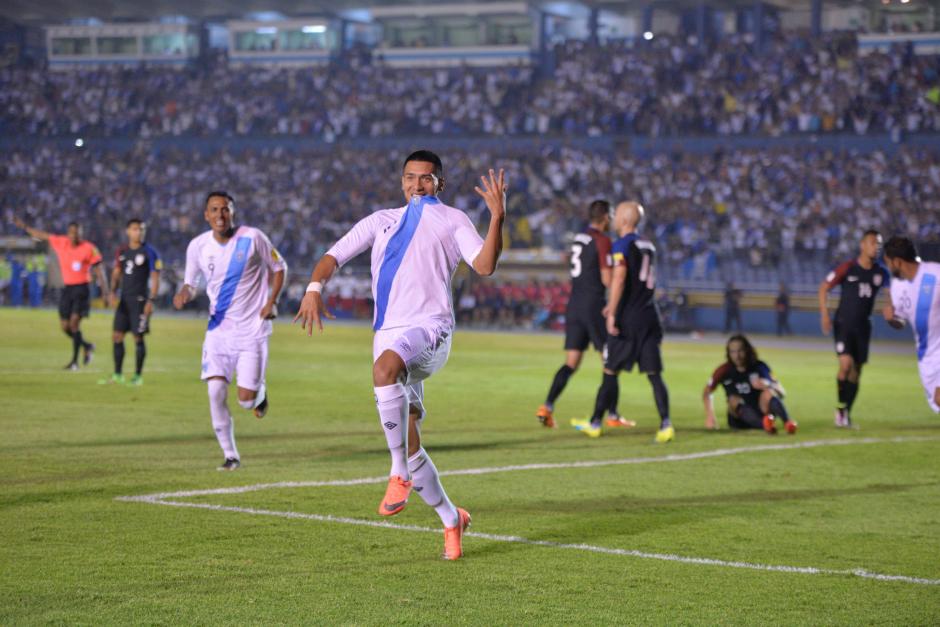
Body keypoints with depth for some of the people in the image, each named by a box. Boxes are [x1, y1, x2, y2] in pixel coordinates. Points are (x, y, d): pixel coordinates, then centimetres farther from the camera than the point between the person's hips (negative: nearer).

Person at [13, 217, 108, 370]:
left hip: (82, 288, -5)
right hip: (67, 288, 5)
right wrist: (24, 226, 20)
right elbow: (42, 235, 16)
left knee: (74, 322, -15)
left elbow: (99, 271, -4)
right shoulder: (60, 242, 4)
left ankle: (75, 360, -9)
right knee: (65, 326, 4)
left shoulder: (89, 248, -7)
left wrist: (105, 292, -7)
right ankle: (86, 346, 28)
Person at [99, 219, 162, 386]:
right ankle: (117, 375, 13)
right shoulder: (122, 251, 10)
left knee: (138, 337, -3)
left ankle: (138, 376, 6)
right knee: (117, 336, 5)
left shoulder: (149, 252, -5)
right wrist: (113, 292, -1)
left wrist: (151, 301, -14)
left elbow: (155, 278, -7)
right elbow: (117, 273, 15)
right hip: (124, 299, 6)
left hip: (140, 300, -6)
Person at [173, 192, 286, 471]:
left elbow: (278, 267, 5)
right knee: (216, 391, -12)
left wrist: (271, 302, -8)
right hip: (219, 329, 2)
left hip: (252, 329, -2)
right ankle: (230, 455, 3)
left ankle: (260, 392, 33)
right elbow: (191, 282, 10)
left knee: (246, 400, -7)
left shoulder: (252, 238, -9)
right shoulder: (198, 246, -2)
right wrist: (184, 293, -14)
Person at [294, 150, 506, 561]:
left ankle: (400, 475, -31)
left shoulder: (452, 220, 10)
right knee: (409, 445, 1)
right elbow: (334, 256, 15)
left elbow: (484, 266, -4)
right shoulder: (382, 221, 22)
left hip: (429, 327, -5)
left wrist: (497, 217, -17)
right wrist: (314, 288, -5)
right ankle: (451, 519, 17)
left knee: (385, 367, -38)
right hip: (388, 334, 5)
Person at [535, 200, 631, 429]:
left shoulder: (578, 238, 13)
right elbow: (607, 279, -15)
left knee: (571, 363, 6)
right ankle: (612, 415, 6)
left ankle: (547, 407, -8)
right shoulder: (602, 240, -11)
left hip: (574, 305, 7)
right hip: (594, 305, -7)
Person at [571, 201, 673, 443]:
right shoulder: (648, 246, 16)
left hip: (628, 319, -6)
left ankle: (594, 423, 15)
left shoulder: (622, 245, -8)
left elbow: (619, 279, -19)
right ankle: (665, 423, -11)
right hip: (649, 317, 6)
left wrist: (613, 313, -18)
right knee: (654, 373, 2)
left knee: (610, 371, 5)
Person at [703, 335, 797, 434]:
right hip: (739, 418, 0)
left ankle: (788, 422, -55)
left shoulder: (759, 367, -2)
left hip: (761, 413, 0)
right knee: (734, 400, -30)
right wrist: (710, 417, -6)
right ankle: (765, 425, -61)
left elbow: (781, 392, -7)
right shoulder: (724, 370, -1)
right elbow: (707, 393, 7)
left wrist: (766, 385, -28)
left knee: (768, 393, -26)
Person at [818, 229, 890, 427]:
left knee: (856, 371, 6)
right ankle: (841, 406, -2)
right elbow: (824, 287, -2)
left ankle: (846, 413, 18)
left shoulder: (880, 273, 0)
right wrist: (824, 314, -10)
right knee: (846, 363, -20)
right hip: (843, 324, -4)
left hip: (863, 326, 4)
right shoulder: (847, 268, -9)